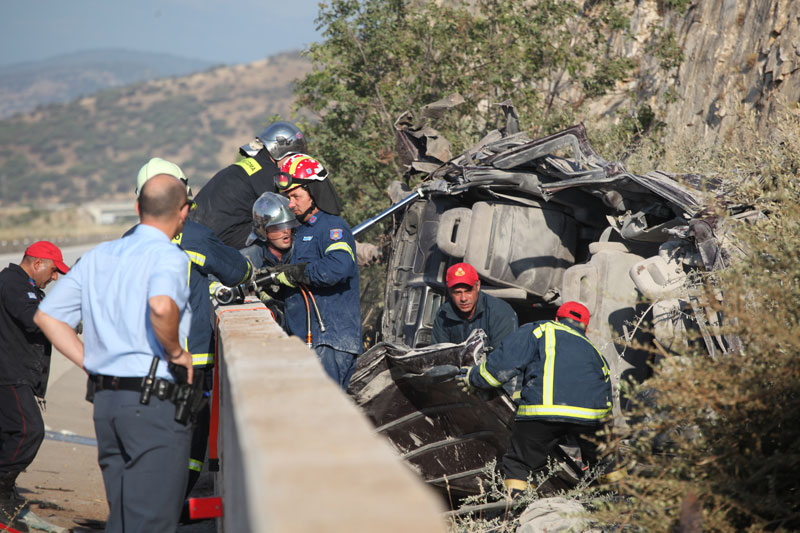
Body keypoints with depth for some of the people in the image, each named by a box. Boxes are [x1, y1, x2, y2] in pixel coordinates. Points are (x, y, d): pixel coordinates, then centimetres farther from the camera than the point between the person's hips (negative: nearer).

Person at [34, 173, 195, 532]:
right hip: (154, 403, -7)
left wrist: (93, 364, 12)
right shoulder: (169, 256, -9)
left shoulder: (98, 256, 14)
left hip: (104, 400, 7)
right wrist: (176, 352, -13)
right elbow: (162, 306, -31)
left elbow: (46, 315, 14)